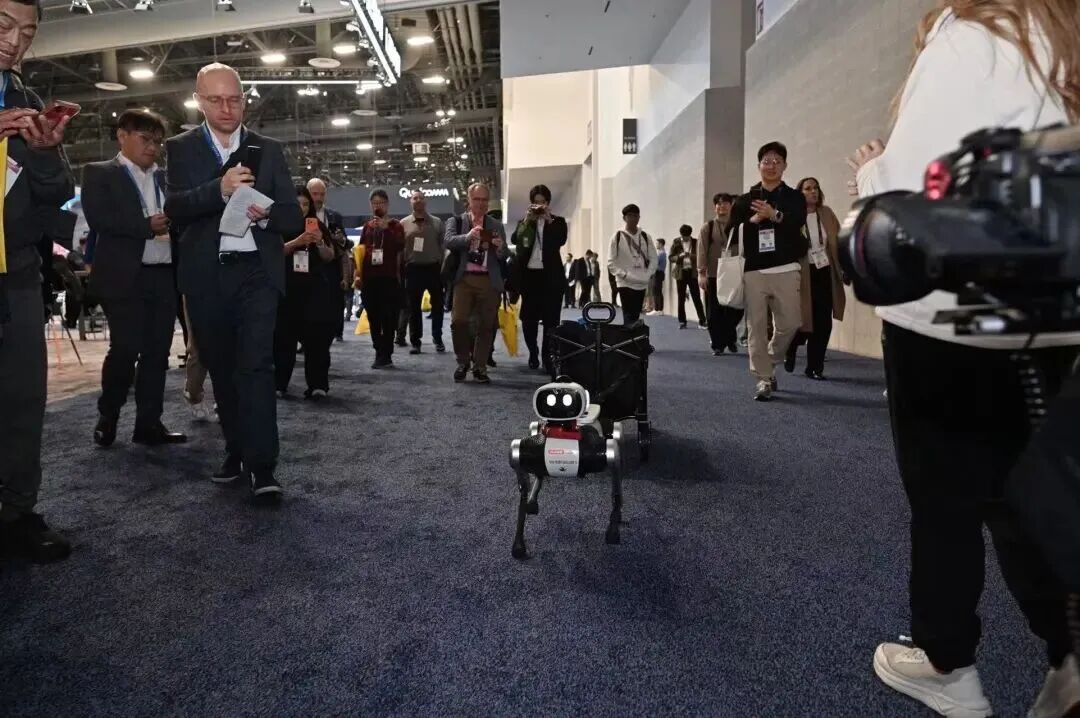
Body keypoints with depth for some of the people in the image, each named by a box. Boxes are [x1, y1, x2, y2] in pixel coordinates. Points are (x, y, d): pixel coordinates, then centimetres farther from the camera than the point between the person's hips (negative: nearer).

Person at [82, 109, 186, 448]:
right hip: (125, 276, -5)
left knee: (157, 352, 4)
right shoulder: (99, 173, 4)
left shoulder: (165, 178, 19)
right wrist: (147, 226, -17)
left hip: (164, 275, 5)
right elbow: (98, 217, -10)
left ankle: (149, 423, 11)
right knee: (125, 349, -7)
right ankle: (107, 416, 15)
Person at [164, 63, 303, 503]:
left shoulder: (268, 150, 9)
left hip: (256, 272, -2)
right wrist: (220, 189, -26)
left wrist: (266, 214, -17)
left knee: (256, 365, -12)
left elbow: (294, 218, 5)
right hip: (206, 276, 2)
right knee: (221, 369, 11)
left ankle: (262, 467, -12)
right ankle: (236, 451, 24)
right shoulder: (181, 148, 8)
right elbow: (174, 208, -9)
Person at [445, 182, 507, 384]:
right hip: (464, 278, -1)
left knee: (487, 324, 2)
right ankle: (463, 362, 11)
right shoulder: (457, 221, 9)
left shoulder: (497, 226, 15)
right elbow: (449, 242, -9)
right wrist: (468, 236, -26)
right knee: (458, 320, -9)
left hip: (489, 280, 2)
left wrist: (500, 247, -11)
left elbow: (503, 256, 11)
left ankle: (480, 367, 12)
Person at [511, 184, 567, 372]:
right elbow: (514, 240, -5)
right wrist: (527, 219, -12)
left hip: (550, 276, -2)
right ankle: (533, 354, 18)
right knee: (529, 318, 5)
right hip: (528, 275, 2)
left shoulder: (558, 221, 8)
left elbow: (561, 240, -11)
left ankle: (548, 357, -4)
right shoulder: (524, 222, 12)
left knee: (550, 319, -5)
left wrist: (549, 219, -14)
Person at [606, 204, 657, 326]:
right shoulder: (618, 236, -4)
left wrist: (649, 274, -2)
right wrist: (623, 274, -14)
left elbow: (653, 258, 12)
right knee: (629, 317, -11)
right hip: (625, 283, -4)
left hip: (642, 283, 5)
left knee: (636, 316, 11)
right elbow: (611, 262, -5)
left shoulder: (645, 236, 8)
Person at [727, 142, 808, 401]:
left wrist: (775, 215, -27)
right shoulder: (745, 200, 12)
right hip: (754, 270, 0)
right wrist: (752, 221, -12)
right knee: (757, 326, -2)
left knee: (789, 323, -1)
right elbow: (731, 232, 3)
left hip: (786, 269, 0)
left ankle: (769, 364, 25)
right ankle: (763, 379, 5)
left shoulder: (794, 198, 9)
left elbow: (798, 224, -10)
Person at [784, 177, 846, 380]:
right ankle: (790, 351, 31)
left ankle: (815, 367, 13)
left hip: (825, 272, 4)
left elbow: (838, 241, 6)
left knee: (823, 323, 2)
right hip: (803, 274, -4)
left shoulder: (826, 213, 7)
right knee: (804, 320, -1)